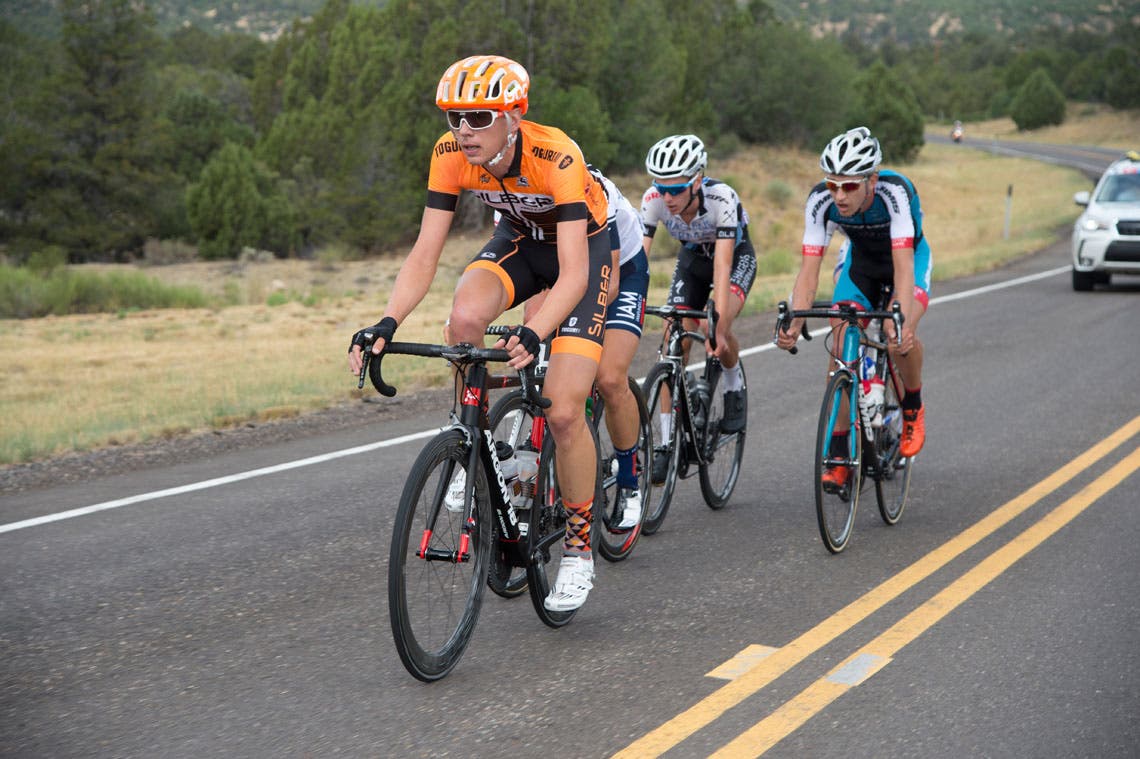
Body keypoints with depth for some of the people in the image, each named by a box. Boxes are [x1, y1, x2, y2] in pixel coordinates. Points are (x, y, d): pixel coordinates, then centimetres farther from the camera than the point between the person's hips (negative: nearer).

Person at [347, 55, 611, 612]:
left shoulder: (556, 157, -36)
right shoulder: (450, 154, -22)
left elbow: (572, 272, -40)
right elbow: (425, 254, -21)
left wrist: (533, 335, -57)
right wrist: (387, 324, -37)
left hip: (583, 246, -4)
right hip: (519, 239, 4)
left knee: (563, 413, -15)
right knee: (465, 318, -31)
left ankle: (578, 551, 4)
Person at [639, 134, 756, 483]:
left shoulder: (722, 198, -37)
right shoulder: (654, 199, -28)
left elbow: (722, 266, -42)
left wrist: (720, 325, -49)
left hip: (736, 258, -3)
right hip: (691, 259, 3)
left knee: (718, 327, -31)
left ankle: (734, 388, 1)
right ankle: (667, 445, -4)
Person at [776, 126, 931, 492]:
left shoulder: (895, 192, -37)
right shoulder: (820, 201, -28)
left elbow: (903, 267, -43)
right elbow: (808, 270, -29)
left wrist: (902, 322, -57)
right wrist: (794, 324, -45)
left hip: (909, 257, -3)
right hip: (861, 260, 3)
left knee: (900, 334, -30)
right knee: (841, 342, -17)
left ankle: (913, 407, 0)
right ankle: (838, 454, -8)